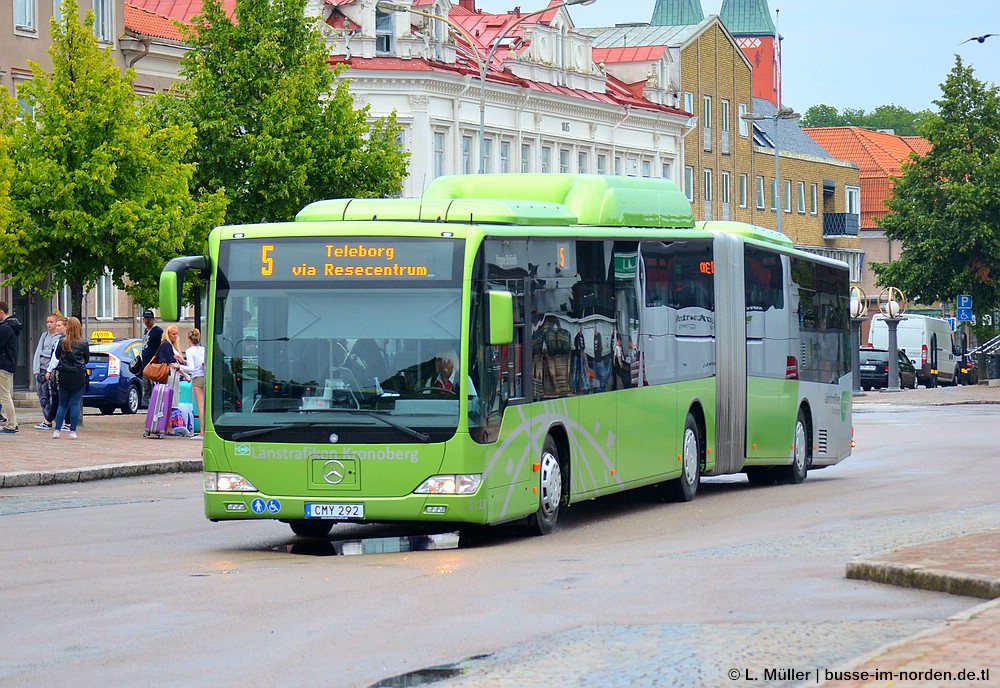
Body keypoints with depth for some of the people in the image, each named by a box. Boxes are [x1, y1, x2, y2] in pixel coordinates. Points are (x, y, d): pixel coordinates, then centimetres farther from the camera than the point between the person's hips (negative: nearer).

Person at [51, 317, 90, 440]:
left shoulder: (62, 343, -5)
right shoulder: (84, 343, -6)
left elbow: (56, 357, 2)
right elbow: (87, 359, 4)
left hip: (64, 376, 1)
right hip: (79, 376, -1)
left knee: (62, 404, 11)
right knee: (75, 404, 4)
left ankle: (57, 430, 3)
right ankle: (72, 432, 1)